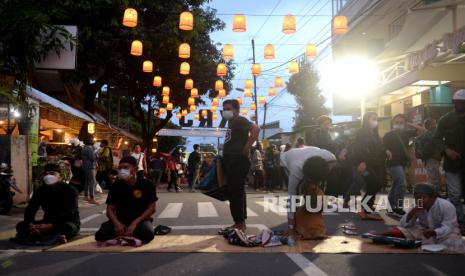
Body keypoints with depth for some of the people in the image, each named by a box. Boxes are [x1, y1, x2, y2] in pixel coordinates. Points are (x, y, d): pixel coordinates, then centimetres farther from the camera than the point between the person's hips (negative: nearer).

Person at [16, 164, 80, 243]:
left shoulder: (70, 190, -14)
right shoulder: (40, 191, 2)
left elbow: (68, 214, -25)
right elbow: (30, 210, -7)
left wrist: (50, 226, -38)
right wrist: (30, 225, -28)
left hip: (68, 223, -5)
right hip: (48, 222, 5)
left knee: (68, 227, -40)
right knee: (21, 226, -17)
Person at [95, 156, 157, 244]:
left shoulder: (146, 185, -8)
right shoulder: (116, 186, 0)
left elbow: (152, 208, -8)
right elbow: (110, 209, 0)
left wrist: (135, 223, -19)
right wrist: (116, 223, -22)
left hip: (140, 220, -2)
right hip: (121, 220, 2)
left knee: (148, 234, -37)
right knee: (100, 235, -25)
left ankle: (121, 236, -8)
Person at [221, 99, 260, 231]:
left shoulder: (240, 120, -9)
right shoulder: (231, 122, 20)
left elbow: (256, 129, -26)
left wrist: (246, 148, -23)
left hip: (238, 161, -10)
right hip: (231, 162, 10)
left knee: (236, 193, -11)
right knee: (233, 193, 12)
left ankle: (241, 223, -6)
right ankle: (238, 222, 18)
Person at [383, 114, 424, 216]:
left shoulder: (405, 133, 10)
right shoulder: (389, 135, -6)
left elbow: (420, 129, 15)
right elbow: (382, 147, -9)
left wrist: (409, 124, 7)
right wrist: (387, 152, -28)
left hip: (403, 162, 7)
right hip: (394, 162, -7)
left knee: (396, 185, 13)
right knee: (401, 184, -18)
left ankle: (392, 208, 22)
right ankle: (398, 208, -13)